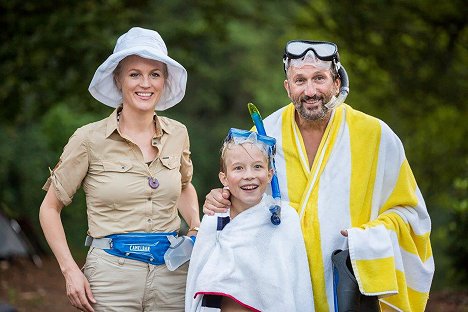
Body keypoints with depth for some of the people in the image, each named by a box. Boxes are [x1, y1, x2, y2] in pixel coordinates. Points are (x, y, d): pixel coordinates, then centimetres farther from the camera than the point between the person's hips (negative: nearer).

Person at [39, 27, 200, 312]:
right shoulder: (91, 139, -5)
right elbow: (50, 208, 2)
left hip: (172, 272, 3)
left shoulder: (177, 134, 6)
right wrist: (70, 270, -8)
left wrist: (196, 225, 7)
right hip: (112, 274, -3)